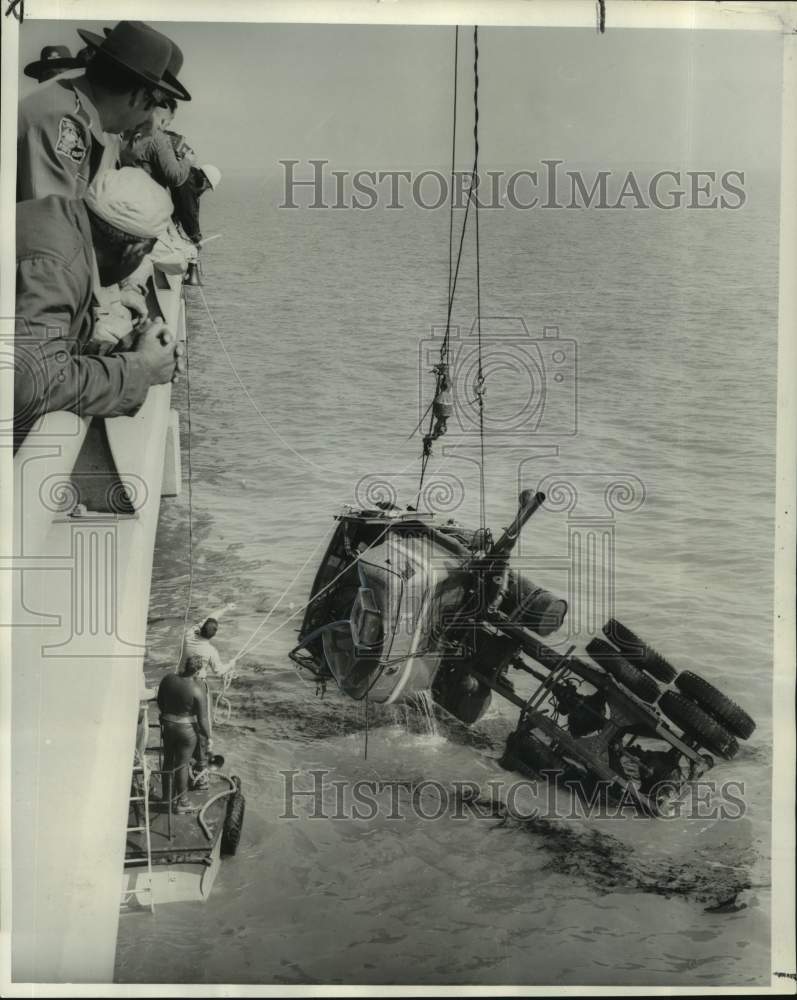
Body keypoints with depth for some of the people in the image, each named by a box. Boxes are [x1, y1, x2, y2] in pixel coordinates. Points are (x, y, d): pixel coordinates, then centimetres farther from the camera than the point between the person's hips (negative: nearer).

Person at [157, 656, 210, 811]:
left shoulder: (168, 679, -11)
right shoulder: (198, 689, -23)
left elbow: (160, 703, 4)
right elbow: (202, 718, -17)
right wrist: (208, 737, -3)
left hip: (168, 725, 4)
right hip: (188, 729, -4)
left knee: (169, 760, 22)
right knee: (182, 764, 11)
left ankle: (168, 796, 38)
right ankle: (181, 802, 24)